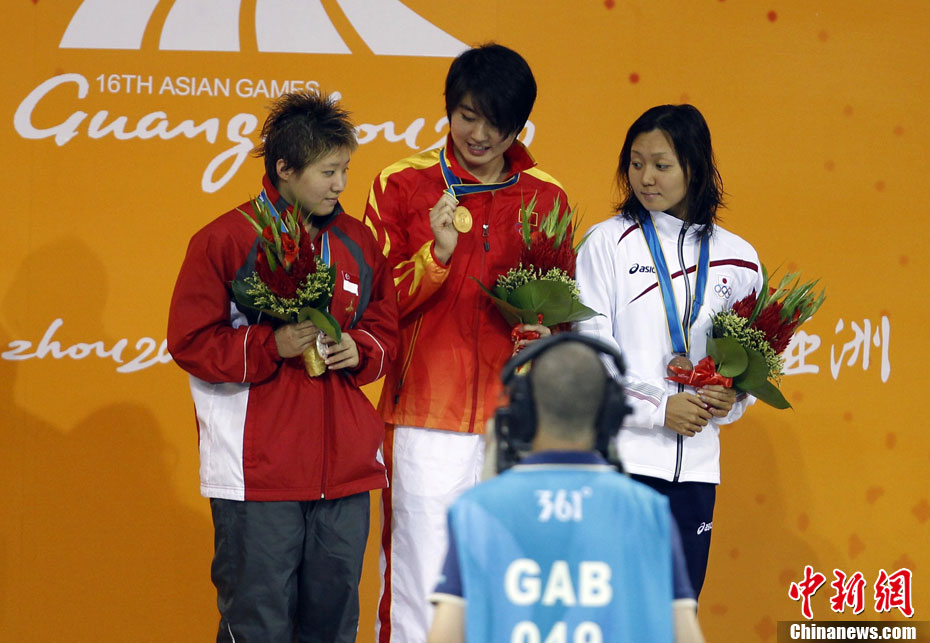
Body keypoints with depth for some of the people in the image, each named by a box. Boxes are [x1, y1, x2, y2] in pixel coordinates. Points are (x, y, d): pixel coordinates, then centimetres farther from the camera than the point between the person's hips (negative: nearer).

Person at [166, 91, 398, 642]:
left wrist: (360, 350, -3)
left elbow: (386, 328, 20)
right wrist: (273, 345, -16)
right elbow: (190, 342, -5)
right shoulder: (227, 240, -5)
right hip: (257, 470, -5)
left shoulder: (357, 242, 11)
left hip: (345, 468, 5)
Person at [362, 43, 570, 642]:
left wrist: (543, 328, -2)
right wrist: (437, 253, -14)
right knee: (419, 588, -4)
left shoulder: (547, 197, 10)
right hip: (426, 419, -2)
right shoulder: (403, 185, 3)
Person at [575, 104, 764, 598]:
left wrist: (731, 399, -6)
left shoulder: (737, 257, 10)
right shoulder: (608, 243, 1)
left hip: (696, 460, 3)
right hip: (624, 452, -3)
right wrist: (659, 407, -14)